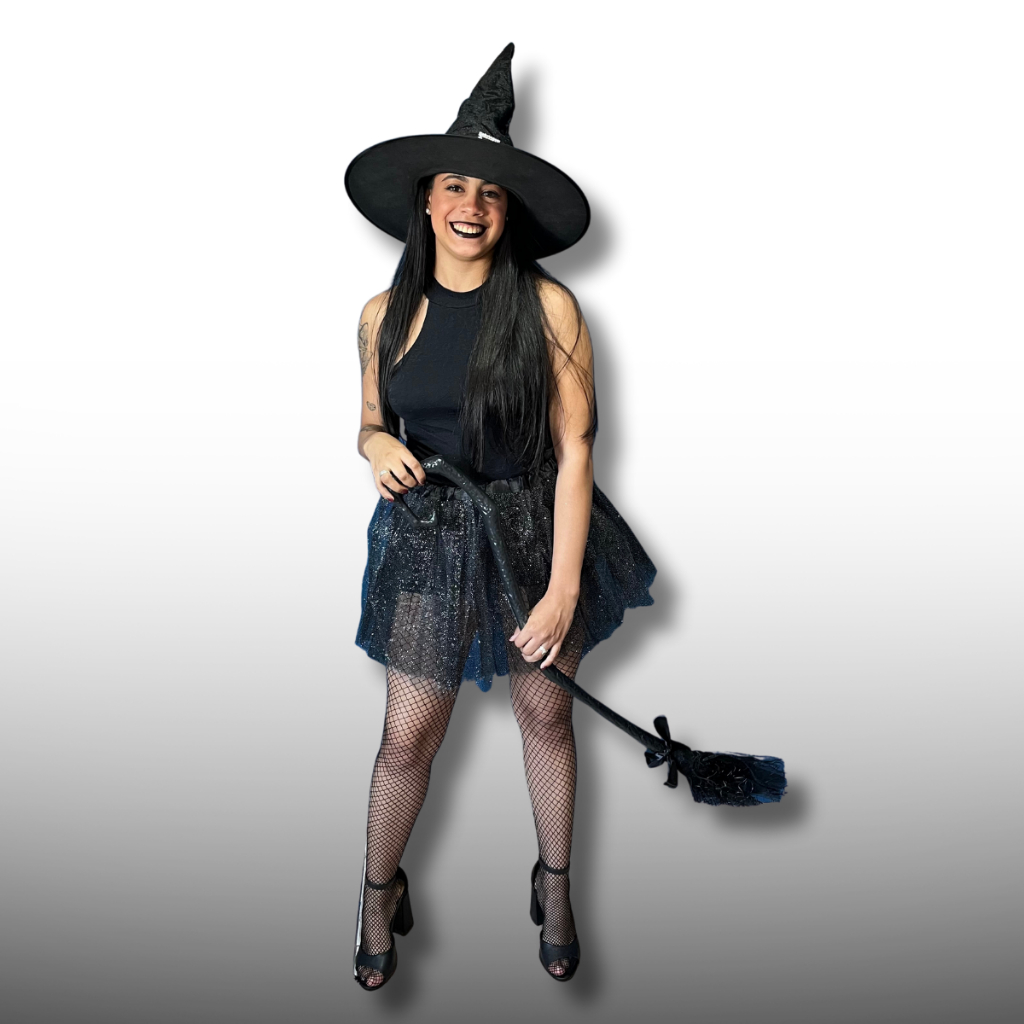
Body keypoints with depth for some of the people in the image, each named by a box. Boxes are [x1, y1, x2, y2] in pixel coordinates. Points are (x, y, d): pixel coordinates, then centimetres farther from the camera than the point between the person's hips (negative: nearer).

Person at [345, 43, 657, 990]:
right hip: (429, 536, 2)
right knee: (409, 734, 7)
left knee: (546, 713, 14)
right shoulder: (386, 315, -1)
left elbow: (574, 450, -12)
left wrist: (564, 586, -16)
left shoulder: (548, 308, -11)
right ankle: (379, 892, 34)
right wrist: (375, 444, -13)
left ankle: (555, 884, 39)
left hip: (536, 531, -1)